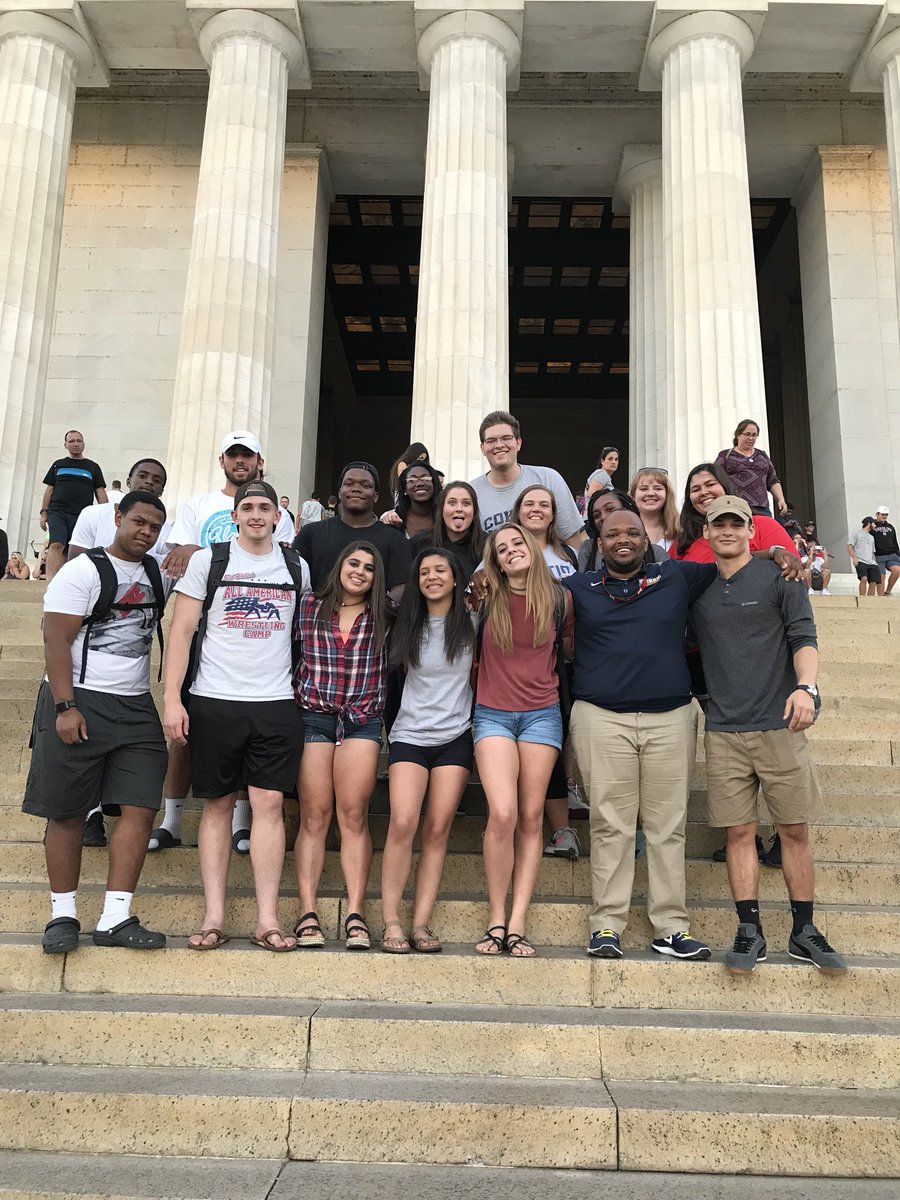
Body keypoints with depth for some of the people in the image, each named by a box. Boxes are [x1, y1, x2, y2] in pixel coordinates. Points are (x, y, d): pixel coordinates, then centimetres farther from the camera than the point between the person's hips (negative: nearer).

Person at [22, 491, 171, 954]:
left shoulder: (159, 574, 13)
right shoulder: (82, 572, -5)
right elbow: (56, 641, -11)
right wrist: (65, 707, -19)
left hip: (137, 708, 6)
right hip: (79, 703, -5)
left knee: (140, 808, -3)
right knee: (66, 812, 1)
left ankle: (115, 918, 1)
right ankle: (63, 914, 13)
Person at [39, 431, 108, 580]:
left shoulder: (93, 467, 15)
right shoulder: (58, 465, 18)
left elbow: (100, 493, 11)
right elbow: (49, 490, 17)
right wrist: (44, 513, 6)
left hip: (82, 516, 1)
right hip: (57, 513, -1)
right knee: (56, 546, -20)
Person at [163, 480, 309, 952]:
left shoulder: (296, 567, 11)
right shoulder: (207, 561, 4)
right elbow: (182, 630, 1)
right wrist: (172, 699, -7)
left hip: (276, 703, 1)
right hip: (215, 701, -1)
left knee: (269, 804, -3)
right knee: (217, 805, 5)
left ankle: (267, 920, 2)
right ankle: (213, 917, 11)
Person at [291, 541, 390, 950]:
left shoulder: (382, 616, 9)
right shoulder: (308, 606, 7)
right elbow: (288, 652, 10)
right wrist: (292, 697, 3)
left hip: (362, 721, 1)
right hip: (312, 715, 0)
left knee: (354, 815, -2)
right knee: (314, 815, -2)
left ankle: (355, 914, 0)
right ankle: (307, 913, 1)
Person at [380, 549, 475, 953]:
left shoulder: (470, 623, 4)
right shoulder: (408, 626, 5)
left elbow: (477, 673, 13)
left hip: (455, 737, 0)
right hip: (410, 734, 0)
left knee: (438, 829, -3)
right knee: (402, 823, -14)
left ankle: (421, 923, 1)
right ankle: (391, 922, -7)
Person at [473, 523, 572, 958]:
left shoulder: (558, 601, 4)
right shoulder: (487, 600, 2)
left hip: (542, 714, 1)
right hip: (493, 714, -1)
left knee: (530, 819, 0)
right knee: (502, 814, -16)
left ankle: (517, 924, 5)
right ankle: (496, 919, -3)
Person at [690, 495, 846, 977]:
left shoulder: (778, 577, 4)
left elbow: (803, 636, -3)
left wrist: (805, 686, -20)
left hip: (779, 724, -2)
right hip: (724, 729, 2)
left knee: (794, 830, 3)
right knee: (739, 832, 2)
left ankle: (804, 933, 14)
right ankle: (749, 932, 8)